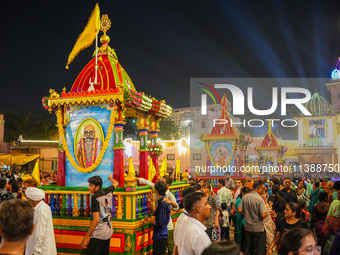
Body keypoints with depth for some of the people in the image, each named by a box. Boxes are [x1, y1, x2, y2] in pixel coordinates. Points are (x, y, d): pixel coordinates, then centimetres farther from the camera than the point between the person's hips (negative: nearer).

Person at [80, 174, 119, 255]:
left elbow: (96, 219, -19)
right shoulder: (108, 192, 4)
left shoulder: (95, 197, -15)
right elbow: (116, 183, 28)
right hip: (108, 233, 8)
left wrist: (85, 238, -16)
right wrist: (110, 178, 49)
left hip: (98, 235, -8)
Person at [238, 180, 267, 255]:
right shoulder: (260, 199, -18)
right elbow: (263, 215, -21)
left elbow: (239, 210, 0)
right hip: (258, 229, -6)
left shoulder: (245, 198, 0)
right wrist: (266, 213, 0)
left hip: (248, 228, 6)